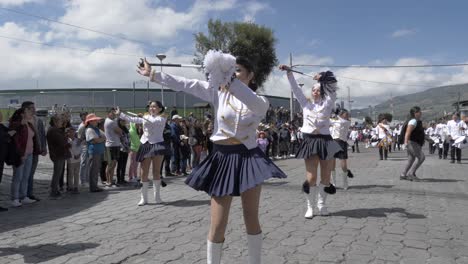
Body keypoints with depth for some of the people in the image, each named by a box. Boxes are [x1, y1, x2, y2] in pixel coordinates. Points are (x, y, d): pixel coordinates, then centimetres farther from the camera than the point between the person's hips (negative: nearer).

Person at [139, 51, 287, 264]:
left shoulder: (261, 101, 0)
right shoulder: (218, 92, 3)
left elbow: (254, 104, -26)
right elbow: (185, 84, 0)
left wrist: (231, 81, -35)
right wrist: (153, 74, -3)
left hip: (248, 159, 0)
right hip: (223, 159, 0)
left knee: (251, 219, 9)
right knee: (218, 224, 2)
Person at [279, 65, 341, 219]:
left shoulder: (327, 103, 10)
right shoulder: (306, 103, 11)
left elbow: (333, 89, -1)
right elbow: (295, 88, 5)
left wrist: (324, 77, -8)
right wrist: (289, 72, -3)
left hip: (325, 141, 1)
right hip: (310, 141, -1)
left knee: (326, 177, 5)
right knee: (311, 177, -3)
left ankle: (321, 204, 22)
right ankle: (310, 206, 11)